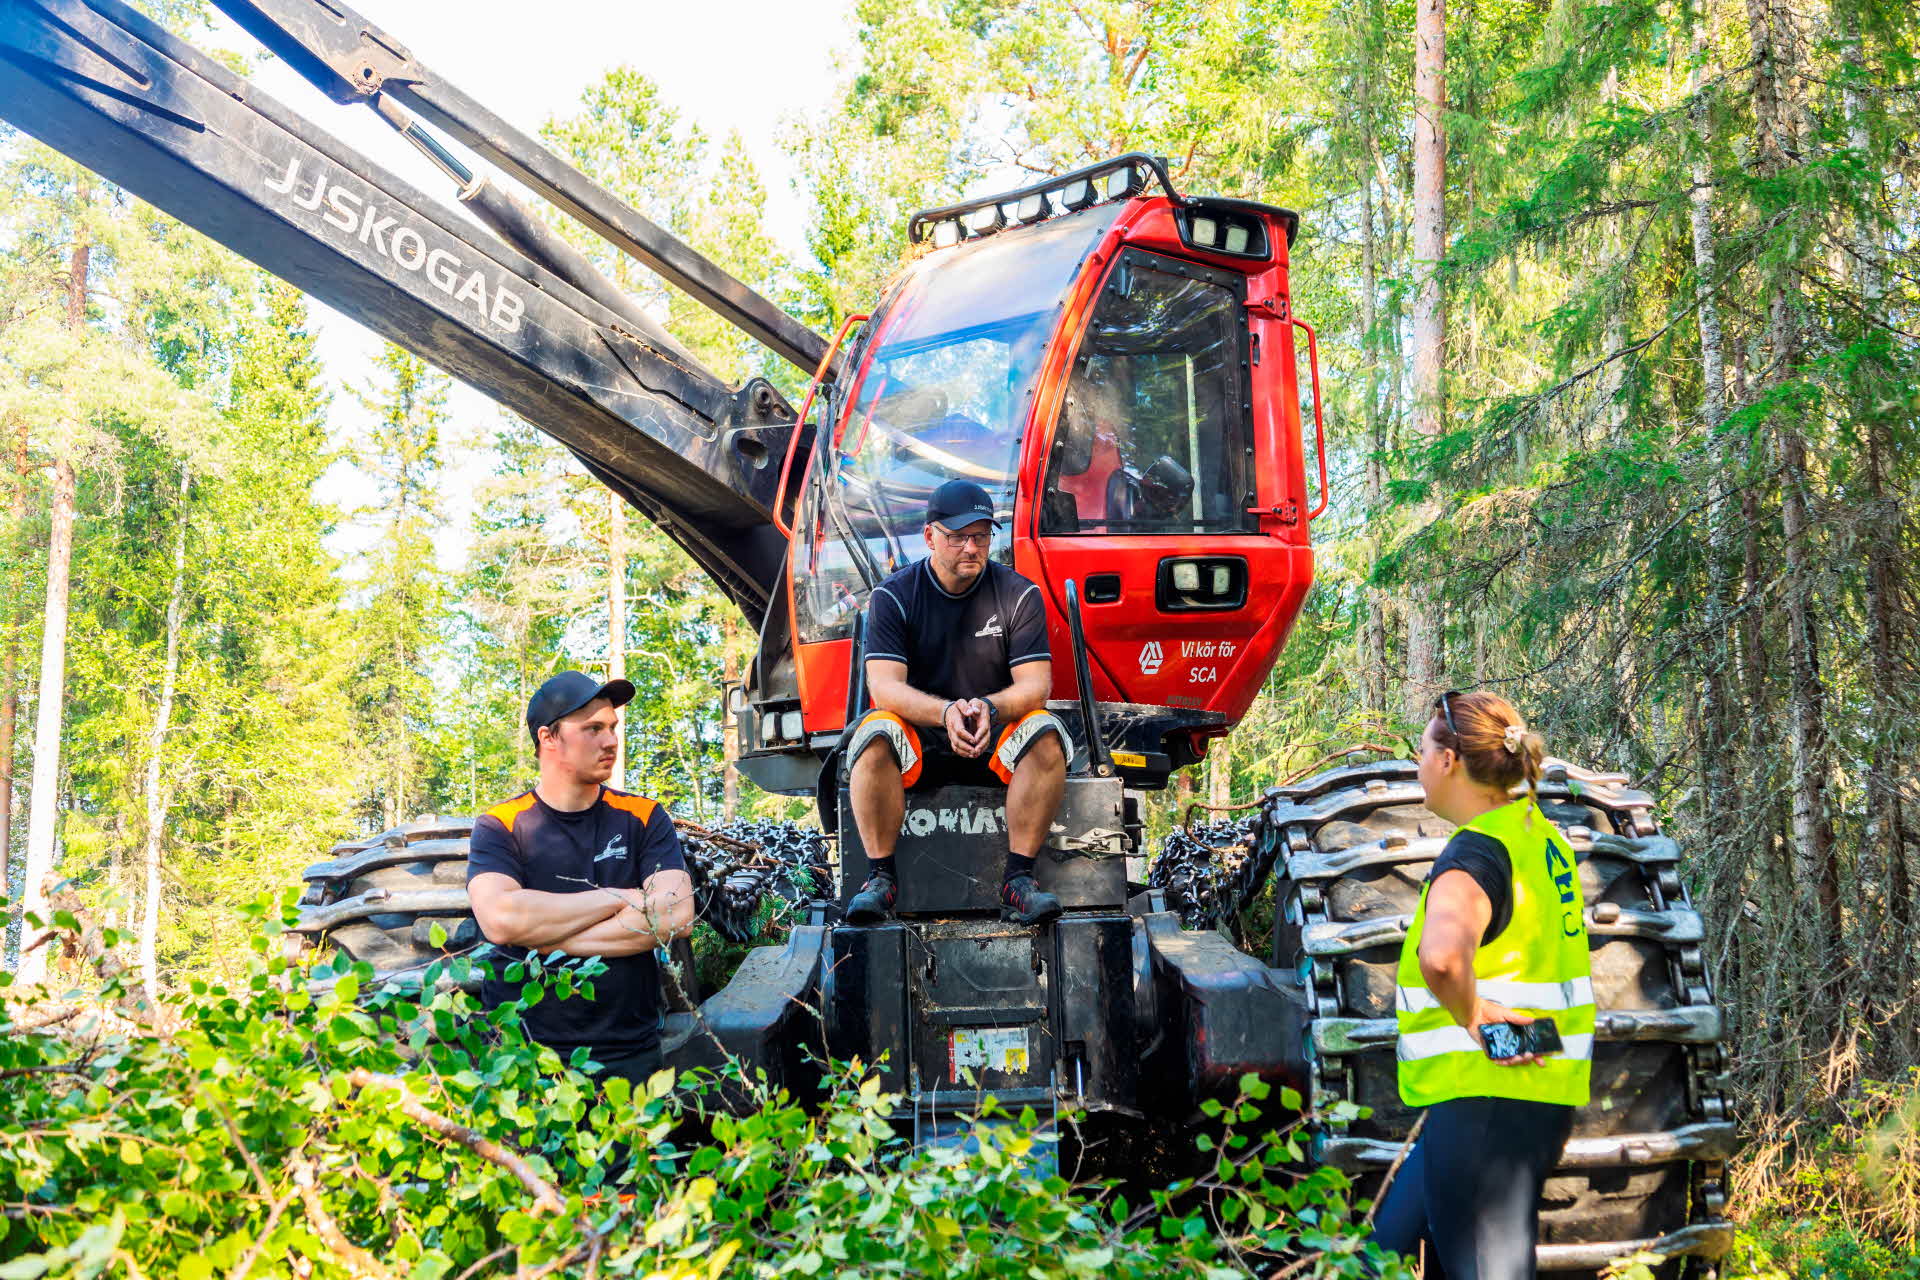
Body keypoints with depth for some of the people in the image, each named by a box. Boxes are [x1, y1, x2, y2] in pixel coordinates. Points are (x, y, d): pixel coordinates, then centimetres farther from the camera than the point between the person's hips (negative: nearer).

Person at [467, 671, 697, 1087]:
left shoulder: (643, 818, 3)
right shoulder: (499, 827, -1)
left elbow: (675, 916, -13)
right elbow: (499, 920, -20)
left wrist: (548, 938, -15)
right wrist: (620, 899, -14)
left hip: (628, 1054, 1)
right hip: (520, 1053, -1)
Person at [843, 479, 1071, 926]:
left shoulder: (1019, 595, -1)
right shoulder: (893, 596, -3)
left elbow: (1036, 685, -9)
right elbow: (884, 687, -14)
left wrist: (990, 707, -32)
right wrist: (945, 712, -34)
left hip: (995, 740, 1)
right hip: (920, 741, -1)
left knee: (1045, 732, -29)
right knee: (875, 734, -32)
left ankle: (1018, 877, -25)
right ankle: (880, 876, -23)